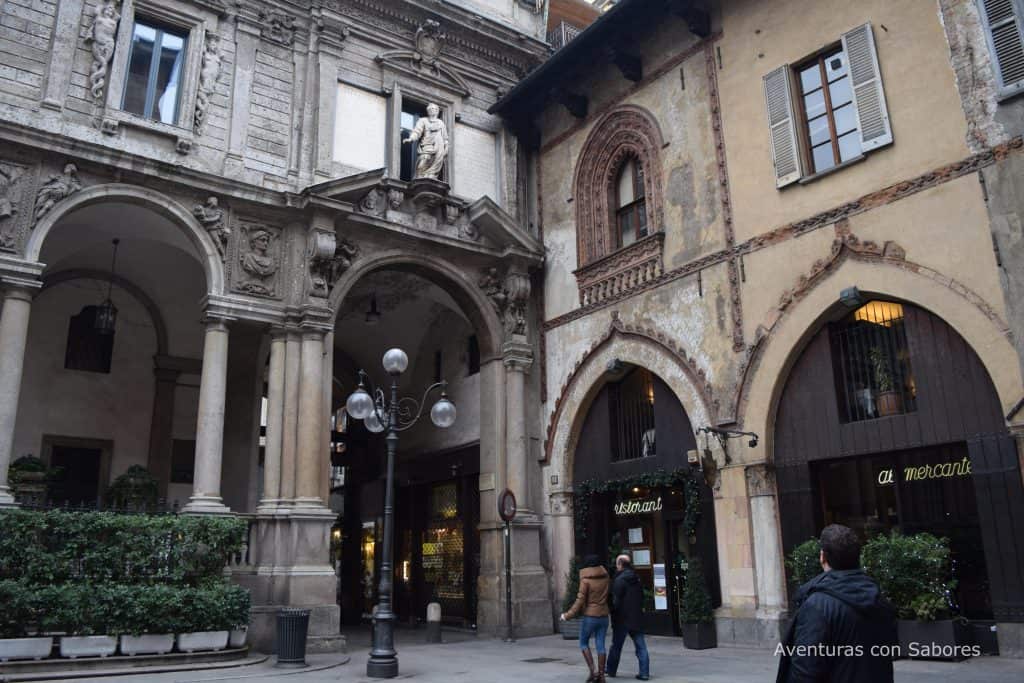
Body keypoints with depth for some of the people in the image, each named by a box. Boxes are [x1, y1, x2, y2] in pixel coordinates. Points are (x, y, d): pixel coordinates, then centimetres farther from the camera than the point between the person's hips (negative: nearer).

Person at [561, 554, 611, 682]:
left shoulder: (585, 580, -13)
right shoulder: (605, 577, 2)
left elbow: (580, 601, -14)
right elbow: (607, 596, 9)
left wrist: (567, 615, -7)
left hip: (590, 616, -4)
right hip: (604, 616, 5)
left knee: (584, 643, 12)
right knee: (600, 645, 9)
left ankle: (593, 670, 1)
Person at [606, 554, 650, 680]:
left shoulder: (620, 580, -15)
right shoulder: (637, 579, 9)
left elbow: (616, 600, -17)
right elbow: (641, 597, 14)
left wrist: (613, 613, -6)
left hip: (622, 618, -6)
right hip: (637, 618, 6)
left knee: (616, 645, 8)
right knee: (641, 646, 6)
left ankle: (611, 669, 21)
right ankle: (644, 672, 3)